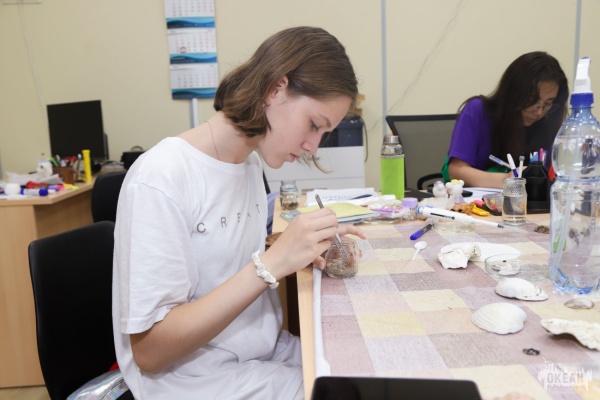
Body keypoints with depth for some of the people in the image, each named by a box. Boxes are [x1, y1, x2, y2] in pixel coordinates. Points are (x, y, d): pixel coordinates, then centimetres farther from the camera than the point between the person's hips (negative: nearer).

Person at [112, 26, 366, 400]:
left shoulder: (251, 161, 4)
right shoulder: (160, 178, -21)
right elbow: (150, 351, -21)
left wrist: (306, 248, -8)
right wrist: (273, 262, -28)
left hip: (271, 352, 7)